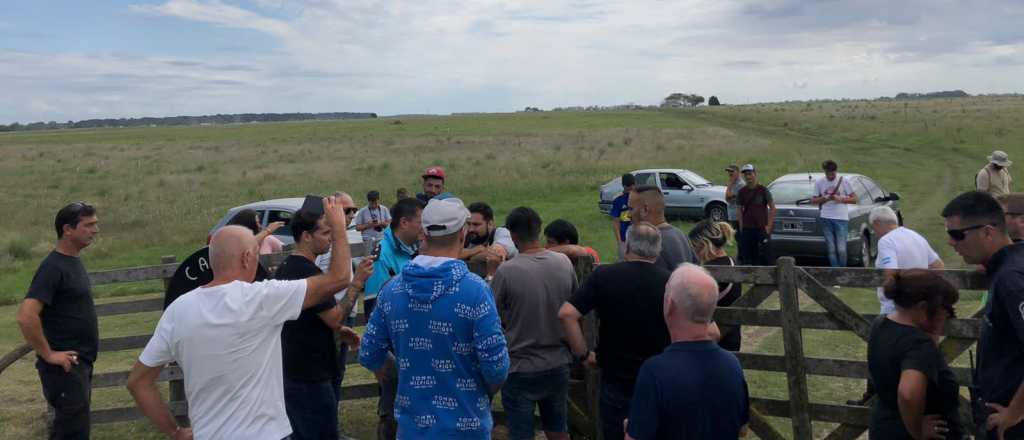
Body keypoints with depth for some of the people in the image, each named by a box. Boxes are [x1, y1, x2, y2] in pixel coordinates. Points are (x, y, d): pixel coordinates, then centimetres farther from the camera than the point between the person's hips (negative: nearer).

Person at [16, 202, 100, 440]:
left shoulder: (74, 260, 11)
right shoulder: (54, 267, -17)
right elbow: (26, 316, -27)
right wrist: (48, 355, -20)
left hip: (81, 362, 9)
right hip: (66, 366, -9)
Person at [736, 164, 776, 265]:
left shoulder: (763, 190, -2)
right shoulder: (742, 192, 6)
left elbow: (772, 208, 0)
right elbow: (740, 210, 10)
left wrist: (769, 225, -6)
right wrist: (741, 227, 1)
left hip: (762, 229, -3)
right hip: (746, 229, 3)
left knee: (761, 256, -1)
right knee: (746, 258, 4)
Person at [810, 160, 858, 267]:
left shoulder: (844, 181, 1)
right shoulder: (819, 182, 7)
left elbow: (854, 199, 3)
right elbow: (813, 200, 12)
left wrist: (840, 199, -13)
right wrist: (826, 198, -7)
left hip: (841, 219, -2)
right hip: (826, 219, 2)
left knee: (841, 249, -9)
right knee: (831, 249, 2)